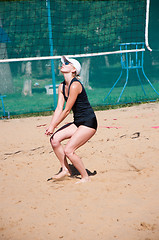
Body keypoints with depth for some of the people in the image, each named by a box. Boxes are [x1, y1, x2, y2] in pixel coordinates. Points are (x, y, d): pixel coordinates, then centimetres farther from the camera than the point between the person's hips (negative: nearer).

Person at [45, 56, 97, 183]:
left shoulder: (75, 85, -20)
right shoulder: (62, 87, 7)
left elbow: (66, 110, -19)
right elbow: (59, 108, 4)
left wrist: (53, 127, -13)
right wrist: (51, 126, -8)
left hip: (89, 123, -9)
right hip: (77, 122, 9)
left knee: (68, 150, -15)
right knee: (54, 139, -4)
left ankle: (85, 177, 2)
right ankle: (65, 169, 11)